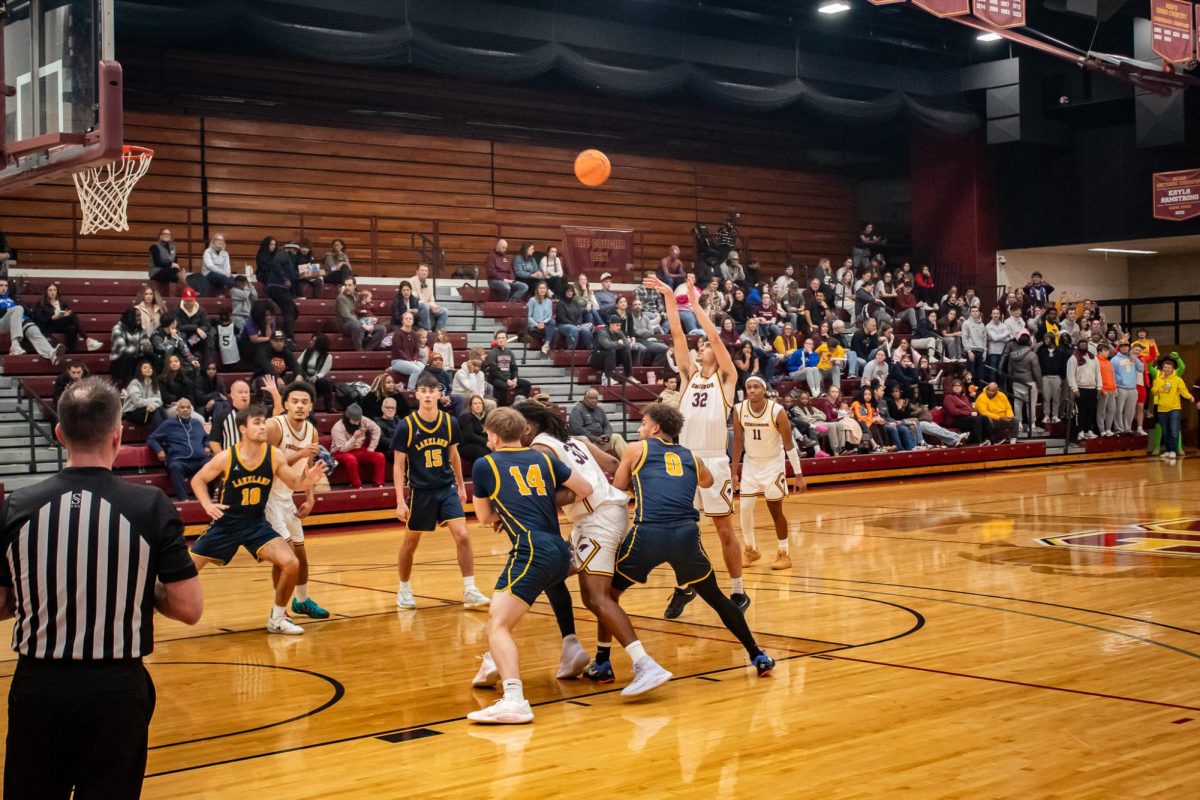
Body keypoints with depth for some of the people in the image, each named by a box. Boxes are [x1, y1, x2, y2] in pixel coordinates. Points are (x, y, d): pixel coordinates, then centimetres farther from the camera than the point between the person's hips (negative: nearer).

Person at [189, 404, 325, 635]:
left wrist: (307, 480, -21)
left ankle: (277, 619, 4)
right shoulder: (226, 457, -17)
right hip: (225, 523, -2)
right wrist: (208, 505, -16)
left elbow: (293, 484, 1)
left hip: (257, 523, 2)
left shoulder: (274, 455, -11)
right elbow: (198, 480, -1)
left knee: (291, 563, -15)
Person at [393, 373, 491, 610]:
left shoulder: (450, 422, -3)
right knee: (410, 542, 10)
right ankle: (404, 590, 30)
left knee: (462, 536, -10)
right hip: (420, 491, -2)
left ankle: (470, 591, -5)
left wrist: (461, 486, 18)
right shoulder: (406, 426, -11)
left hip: (447, 488, 2)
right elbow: (398, 465, -7)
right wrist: (400, 500, -12)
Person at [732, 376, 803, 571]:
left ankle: (784, 553, 15)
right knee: (744, 508, 0)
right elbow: (738, 442, 0)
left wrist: (798, 475, -13)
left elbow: (789, 444, -14)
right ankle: (750, 549, 21)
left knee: (775, 510, -1)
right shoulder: (739, 410, -11)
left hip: (773, 464, -3)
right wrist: (734, 472, 0)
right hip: (751, 463, 3)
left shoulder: (777, 411, -21)